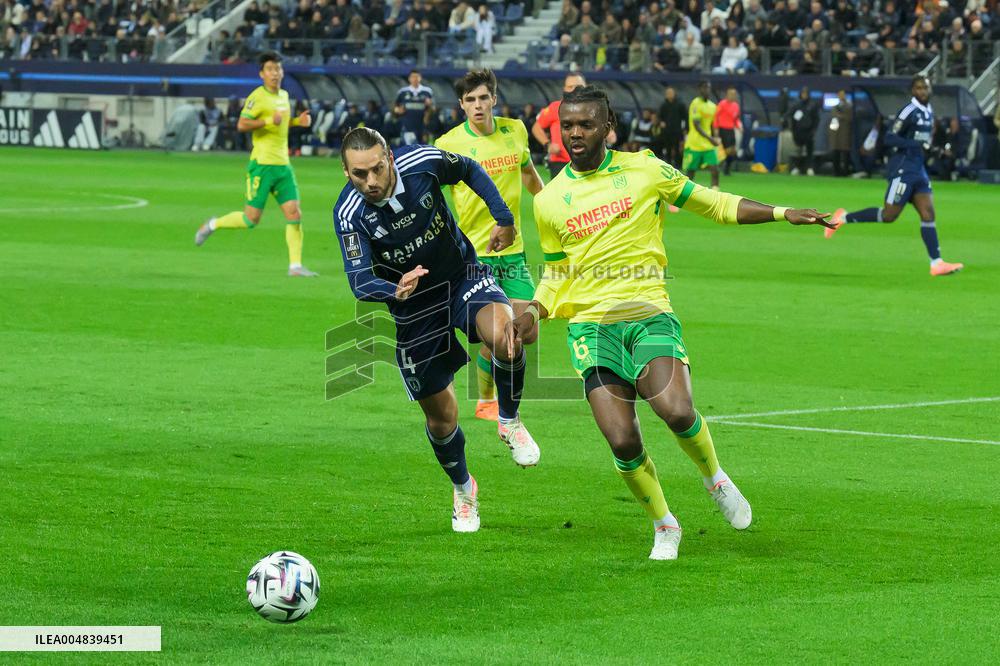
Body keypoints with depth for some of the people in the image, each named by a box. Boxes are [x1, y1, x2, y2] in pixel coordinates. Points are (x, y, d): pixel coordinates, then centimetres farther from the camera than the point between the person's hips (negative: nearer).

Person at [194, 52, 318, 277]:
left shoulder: (284, 95, 15)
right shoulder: (257, 97, -10)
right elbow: (242, 125, -19)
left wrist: (297, 121, 13)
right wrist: (269, 120, -25)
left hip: (283, 165, 7)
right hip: (262, 164, -7)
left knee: (294, 214, -4)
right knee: (251, 219, -4)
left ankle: (295, 266, -2)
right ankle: (213, 225, 21)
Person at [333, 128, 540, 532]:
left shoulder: (422, 162, -20)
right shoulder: (349, 214, -24)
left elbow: (469, 170, 2)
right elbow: (360, 281, -29)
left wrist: (503, 217, -3)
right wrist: (395, 291, -50)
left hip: (462, 274, 0)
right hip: (415, 307, 0)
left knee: (504, 336, -34)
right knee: (440, 416, 6)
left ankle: (510, 420, -5)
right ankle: (463, 490, 37)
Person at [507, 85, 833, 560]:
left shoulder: (644, 170, 5)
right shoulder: (549, 202, 9)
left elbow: (712, 203, 15)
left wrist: (783, 213, 6)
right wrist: (534, 312, 1)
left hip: (649, 312, -1)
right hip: (590, 324, 1)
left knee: (676, 412, -27)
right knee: (622, 443, -14)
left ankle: (715, 478, 6)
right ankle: (664, 526, 13)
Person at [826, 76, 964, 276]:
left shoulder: (929, 112, 14)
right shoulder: (909, 111, -13)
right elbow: (889, 138, -19)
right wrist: (917, 144, -24)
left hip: (918, 169, 8)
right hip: (902, 168, -8)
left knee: (928, 213, -2)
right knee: (889, 215, -7)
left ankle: (936, 263, -6)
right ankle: (844, 218, 10)